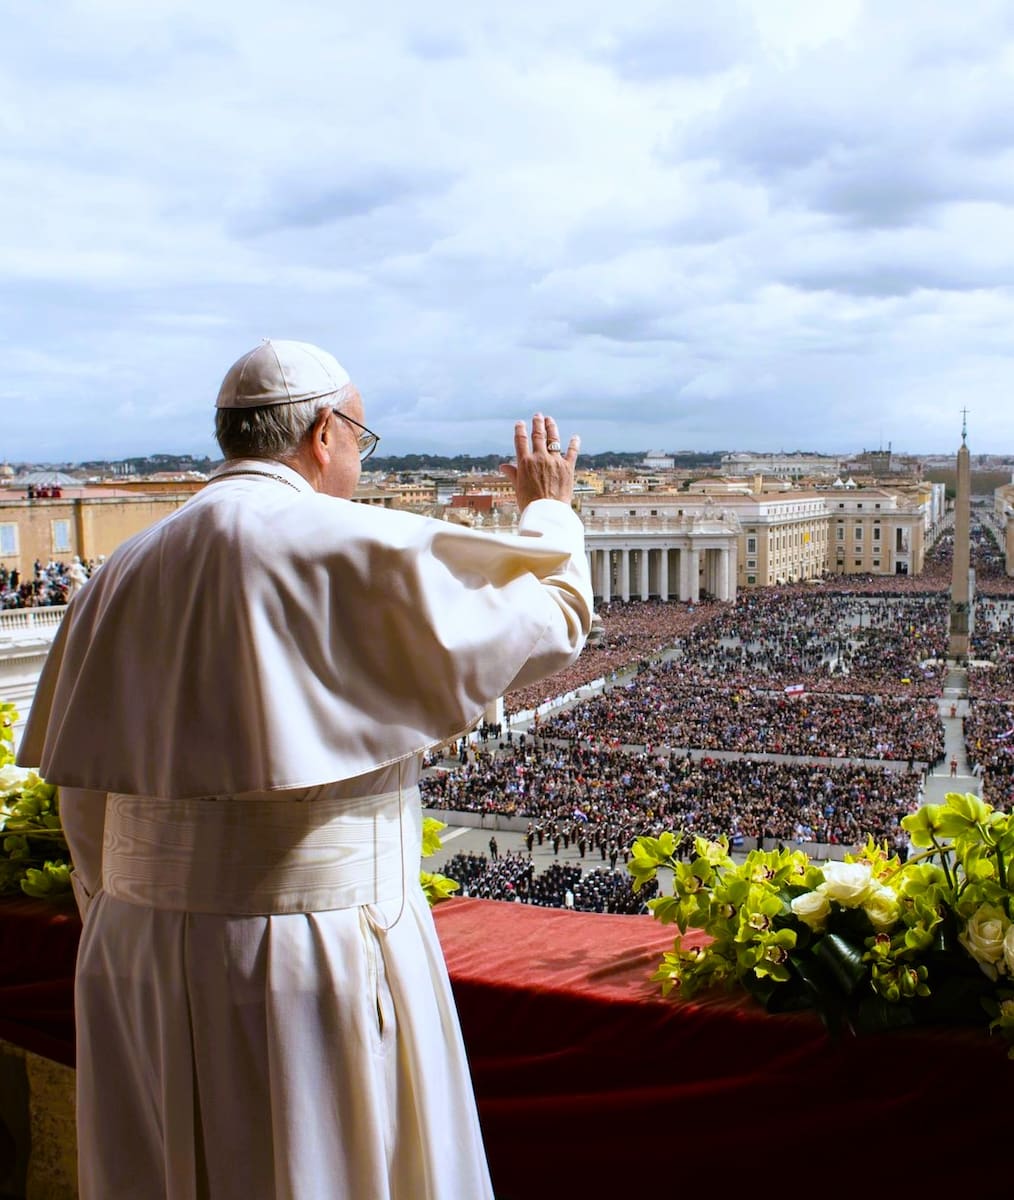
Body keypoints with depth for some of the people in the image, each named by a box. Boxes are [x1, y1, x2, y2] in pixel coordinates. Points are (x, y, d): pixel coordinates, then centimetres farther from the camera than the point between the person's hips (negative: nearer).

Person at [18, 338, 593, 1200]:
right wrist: (549, 511, 15)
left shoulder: (125, 573, 5)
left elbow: (86, 793, 8)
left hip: (140, 957, 6)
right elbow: (550, 617, -4)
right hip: (316, 951, -6)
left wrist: (127, 931, 18)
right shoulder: (356, 551, -13)